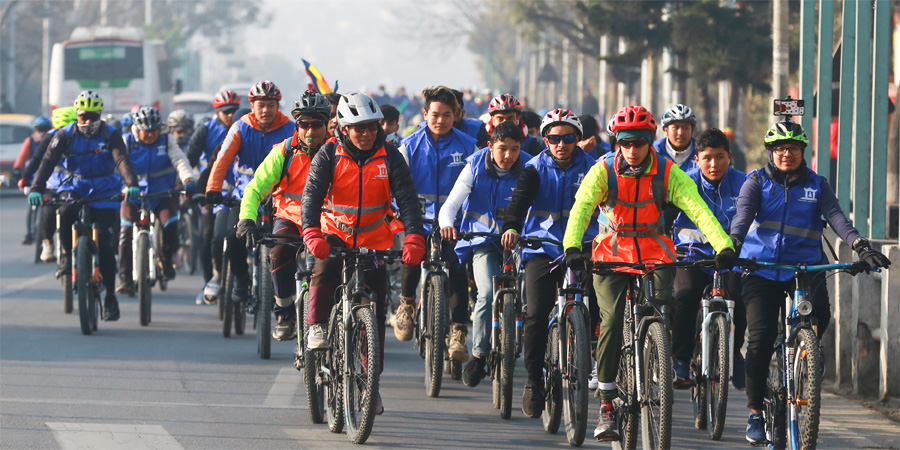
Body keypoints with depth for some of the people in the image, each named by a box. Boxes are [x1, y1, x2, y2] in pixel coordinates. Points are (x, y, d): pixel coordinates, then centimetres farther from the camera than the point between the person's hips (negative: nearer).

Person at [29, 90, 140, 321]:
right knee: (66, 212, -34)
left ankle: (110, 296, 2)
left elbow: (122, 160, -23)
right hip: (75, 186, 1)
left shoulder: (111, 135, -9)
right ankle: (68, 254, -9)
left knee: (105, 244, -8)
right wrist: (36, 188, -31)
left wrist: (131, 184, -42)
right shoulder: (65, 135, -6)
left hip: (105, 190, -1)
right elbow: (48, 161, -16)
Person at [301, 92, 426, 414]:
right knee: (325, 271, -34)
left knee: (374, 313, 2)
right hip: (336, 233, -1)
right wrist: (312, 233, -37)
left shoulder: (389, 157, -9)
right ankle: (318, 328, -10)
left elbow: (407, 199, -15)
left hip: (375, 239, 1)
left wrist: (414, 239, -32)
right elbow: (312, 194, -19)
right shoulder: (330, 155, -11)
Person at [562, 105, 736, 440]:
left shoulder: (667, 173, -9)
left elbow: (697, 209, -19)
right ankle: (606, 402, -10)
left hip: (655, 257, 1)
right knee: (612, 320, -19)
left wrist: (723, 246, -34)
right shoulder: (603, 172, -10)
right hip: (612, 257, -1)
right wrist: (572, 246, -42)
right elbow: (581, 208, -23)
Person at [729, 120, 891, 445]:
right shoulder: (757, 183, 4)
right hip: (762, 268, -1)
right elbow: (744, 213, -13)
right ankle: (755, 412, -2)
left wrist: (860, 246, -26)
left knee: (820, 315, -27)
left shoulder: (817, 186, 7)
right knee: (760, 337, -14)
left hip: (805, 268, 1)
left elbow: (836, 216, -8)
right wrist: (733, 242, -34)